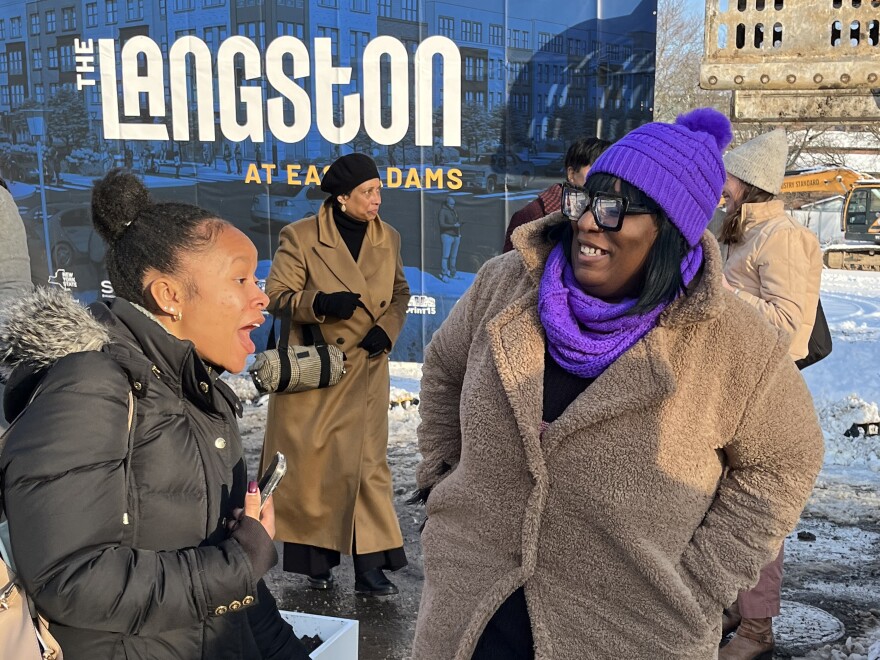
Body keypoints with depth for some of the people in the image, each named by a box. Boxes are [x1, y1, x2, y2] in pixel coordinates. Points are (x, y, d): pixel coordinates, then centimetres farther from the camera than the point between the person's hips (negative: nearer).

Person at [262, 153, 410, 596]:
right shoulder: (301, 237, -8)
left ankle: (370, 566, 6)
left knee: (367, 463, -1)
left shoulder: (388, 238, 5)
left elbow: (400, 292, 16)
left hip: (365, 371, 3)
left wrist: (388, 327, -3)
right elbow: (276, 296, -7)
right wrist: (320, 303, -25)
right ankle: (316, 558, 24)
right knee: (309, 465, 5)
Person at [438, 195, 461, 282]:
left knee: (454, 256, 9)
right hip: (447, 235, -7)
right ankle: (444, 274, -9)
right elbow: (441, 224, -13)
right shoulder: (443, 211, -5)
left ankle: (452, 273, 16)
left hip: (456, 236, 7)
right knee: (446, 255, -9)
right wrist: (453, 225, -19)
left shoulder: (454, 211, 17)